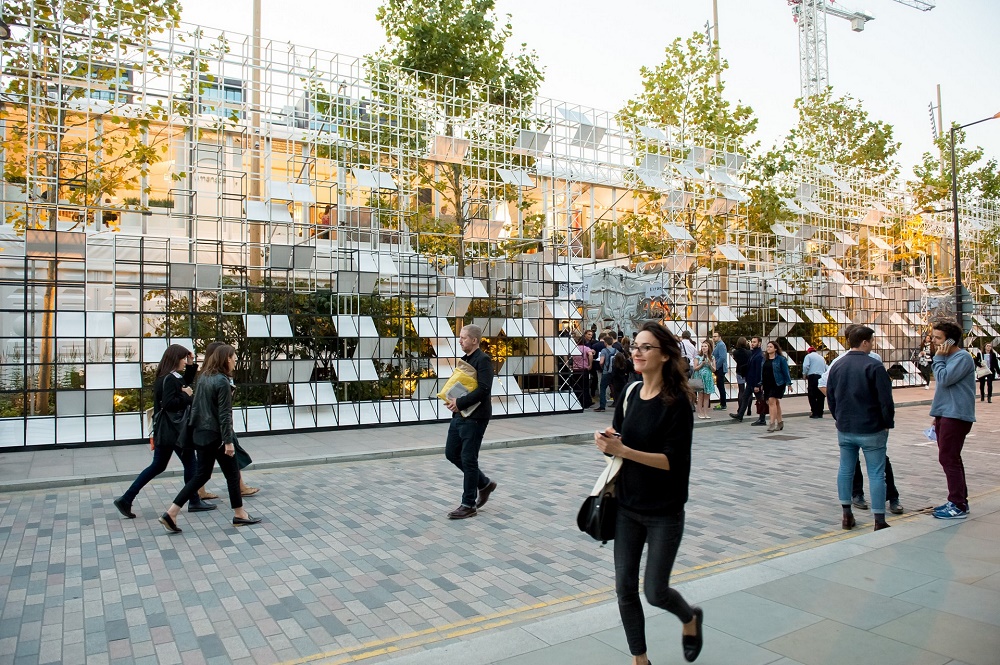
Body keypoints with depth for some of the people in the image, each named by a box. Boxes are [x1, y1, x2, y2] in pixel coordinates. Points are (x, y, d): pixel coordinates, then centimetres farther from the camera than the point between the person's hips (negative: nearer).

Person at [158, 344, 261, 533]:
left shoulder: (204, 377, 8)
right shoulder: (222, 381, -17)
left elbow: (196, 407, 14)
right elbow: (224, 414, -19)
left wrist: (195, 427, 20)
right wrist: (228, 441, -17)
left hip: (200, 434, 8)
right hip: (216, 436, -8)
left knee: (202, 475, 15)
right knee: (232, 473, 7)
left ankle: (171, 514, 8)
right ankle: (239, 515, 17)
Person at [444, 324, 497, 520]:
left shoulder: (483, 360, -13)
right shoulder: (465, 359, 15)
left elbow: (483, 389, -23)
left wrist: (460, 403, -22)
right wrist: (453, 400, 2)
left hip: (475, 417, -9)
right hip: (460, 415, 9)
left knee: (468, 459, -2)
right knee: (452, 453, 12)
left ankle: (469, 505, 10)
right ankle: (484, 484, 28)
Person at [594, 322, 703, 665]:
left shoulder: (676, 402, -16)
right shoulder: (630, 394, 1)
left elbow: (673, 460, -20)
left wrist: (622, 450, -28)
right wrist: (608, 441, -14)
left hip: (664, 511, -5)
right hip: (627, 507, 5)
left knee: (656, 591, 5)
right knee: (624, 588, 9)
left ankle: (690, 618, 40)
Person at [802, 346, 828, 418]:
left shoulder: (809, 356, 6)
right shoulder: (821, 357, 24)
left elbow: (805, 366, -9)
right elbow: (826, 368, 18)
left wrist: (804, 375, 3)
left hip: (813, 377, -5)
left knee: (812, 396, -3)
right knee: (821, 396, 8)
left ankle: (815, 413, -6)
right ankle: (820, 413, 8)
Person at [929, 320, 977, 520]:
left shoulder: (962, 358, -15)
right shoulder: (947, 358, 15)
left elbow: (944, 379, -24)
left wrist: (938, 358, -12)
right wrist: (937, 415, 23)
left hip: (955, 417, -10)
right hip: (945, 415, 10)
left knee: (948, 459, -8)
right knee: (951, 459, 15)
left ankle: (959, 506, -2)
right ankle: (959, 501, 25)